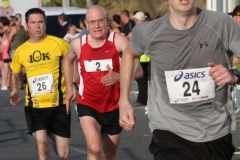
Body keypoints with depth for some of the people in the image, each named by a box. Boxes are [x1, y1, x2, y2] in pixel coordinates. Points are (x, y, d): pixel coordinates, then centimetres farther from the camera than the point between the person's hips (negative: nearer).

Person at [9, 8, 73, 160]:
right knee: (42, 146, -18)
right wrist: (14, 92, 3)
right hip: (34, 107, 1)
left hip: (59, 105, -1)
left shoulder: (59, 43, -6)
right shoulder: (20, 51, 2)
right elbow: (15, 74, 19)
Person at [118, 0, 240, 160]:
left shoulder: (222, 24, -11)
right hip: (170, 134, -1)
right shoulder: (148, 32, -6)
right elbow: (129, 54, 18)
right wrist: (124, 102, 12)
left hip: (217, 134, 2)